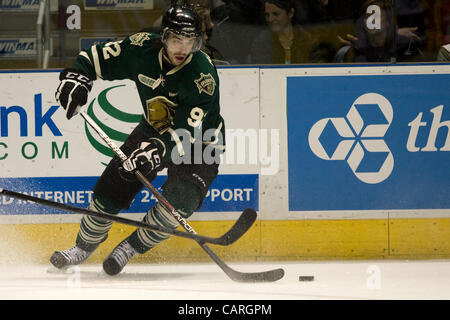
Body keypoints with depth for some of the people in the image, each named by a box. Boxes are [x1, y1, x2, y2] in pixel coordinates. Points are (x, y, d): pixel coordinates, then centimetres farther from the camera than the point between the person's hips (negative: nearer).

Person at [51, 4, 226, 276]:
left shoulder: (203, 74, -31)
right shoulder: (143, 49, -18)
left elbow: (188, 131, -35)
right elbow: (98, 57, -3)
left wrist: (159, 149, -47)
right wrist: (77, 76, -20)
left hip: (199, 142, -4)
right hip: (154, 129, 4)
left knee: (181, 200, -26)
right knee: (113, 184, -1)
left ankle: (131, 248, -6)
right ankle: (84, 247, 22)